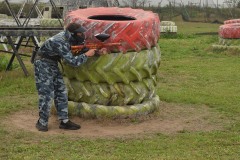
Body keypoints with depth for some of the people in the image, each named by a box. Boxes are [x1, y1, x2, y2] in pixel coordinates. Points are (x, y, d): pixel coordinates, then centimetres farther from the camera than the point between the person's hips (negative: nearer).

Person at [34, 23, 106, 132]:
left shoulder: (68, 37, -4)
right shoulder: (60, 42, -30)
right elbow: (73, 62, -29)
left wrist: (97, 51, 2)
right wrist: (87, 55, -18)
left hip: (53, 65, 9)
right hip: (43, 65, -9)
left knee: (61, 92, 5)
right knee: (46, 94, -8)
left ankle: (64, 121, 10)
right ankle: (42, 122, 7)